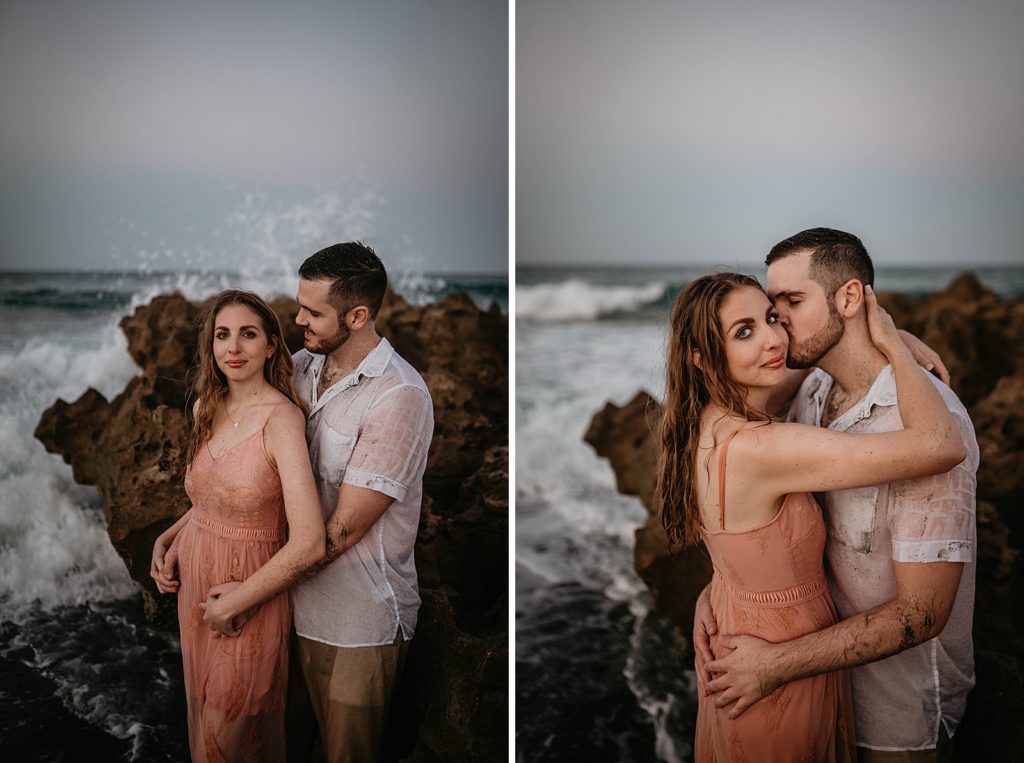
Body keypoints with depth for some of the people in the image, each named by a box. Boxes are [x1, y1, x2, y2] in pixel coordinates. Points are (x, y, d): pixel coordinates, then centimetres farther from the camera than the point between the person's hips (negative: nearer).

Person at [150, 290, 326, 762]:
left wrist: (234, 603, -19)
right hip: (195, 585, 7)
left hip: (248, 604, -6)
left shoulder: (281, 418, -23)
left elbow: (309, 544, -30)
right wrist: (168, 541, 0)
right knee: (204, 718, 22)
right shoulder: (206, 408, 1)